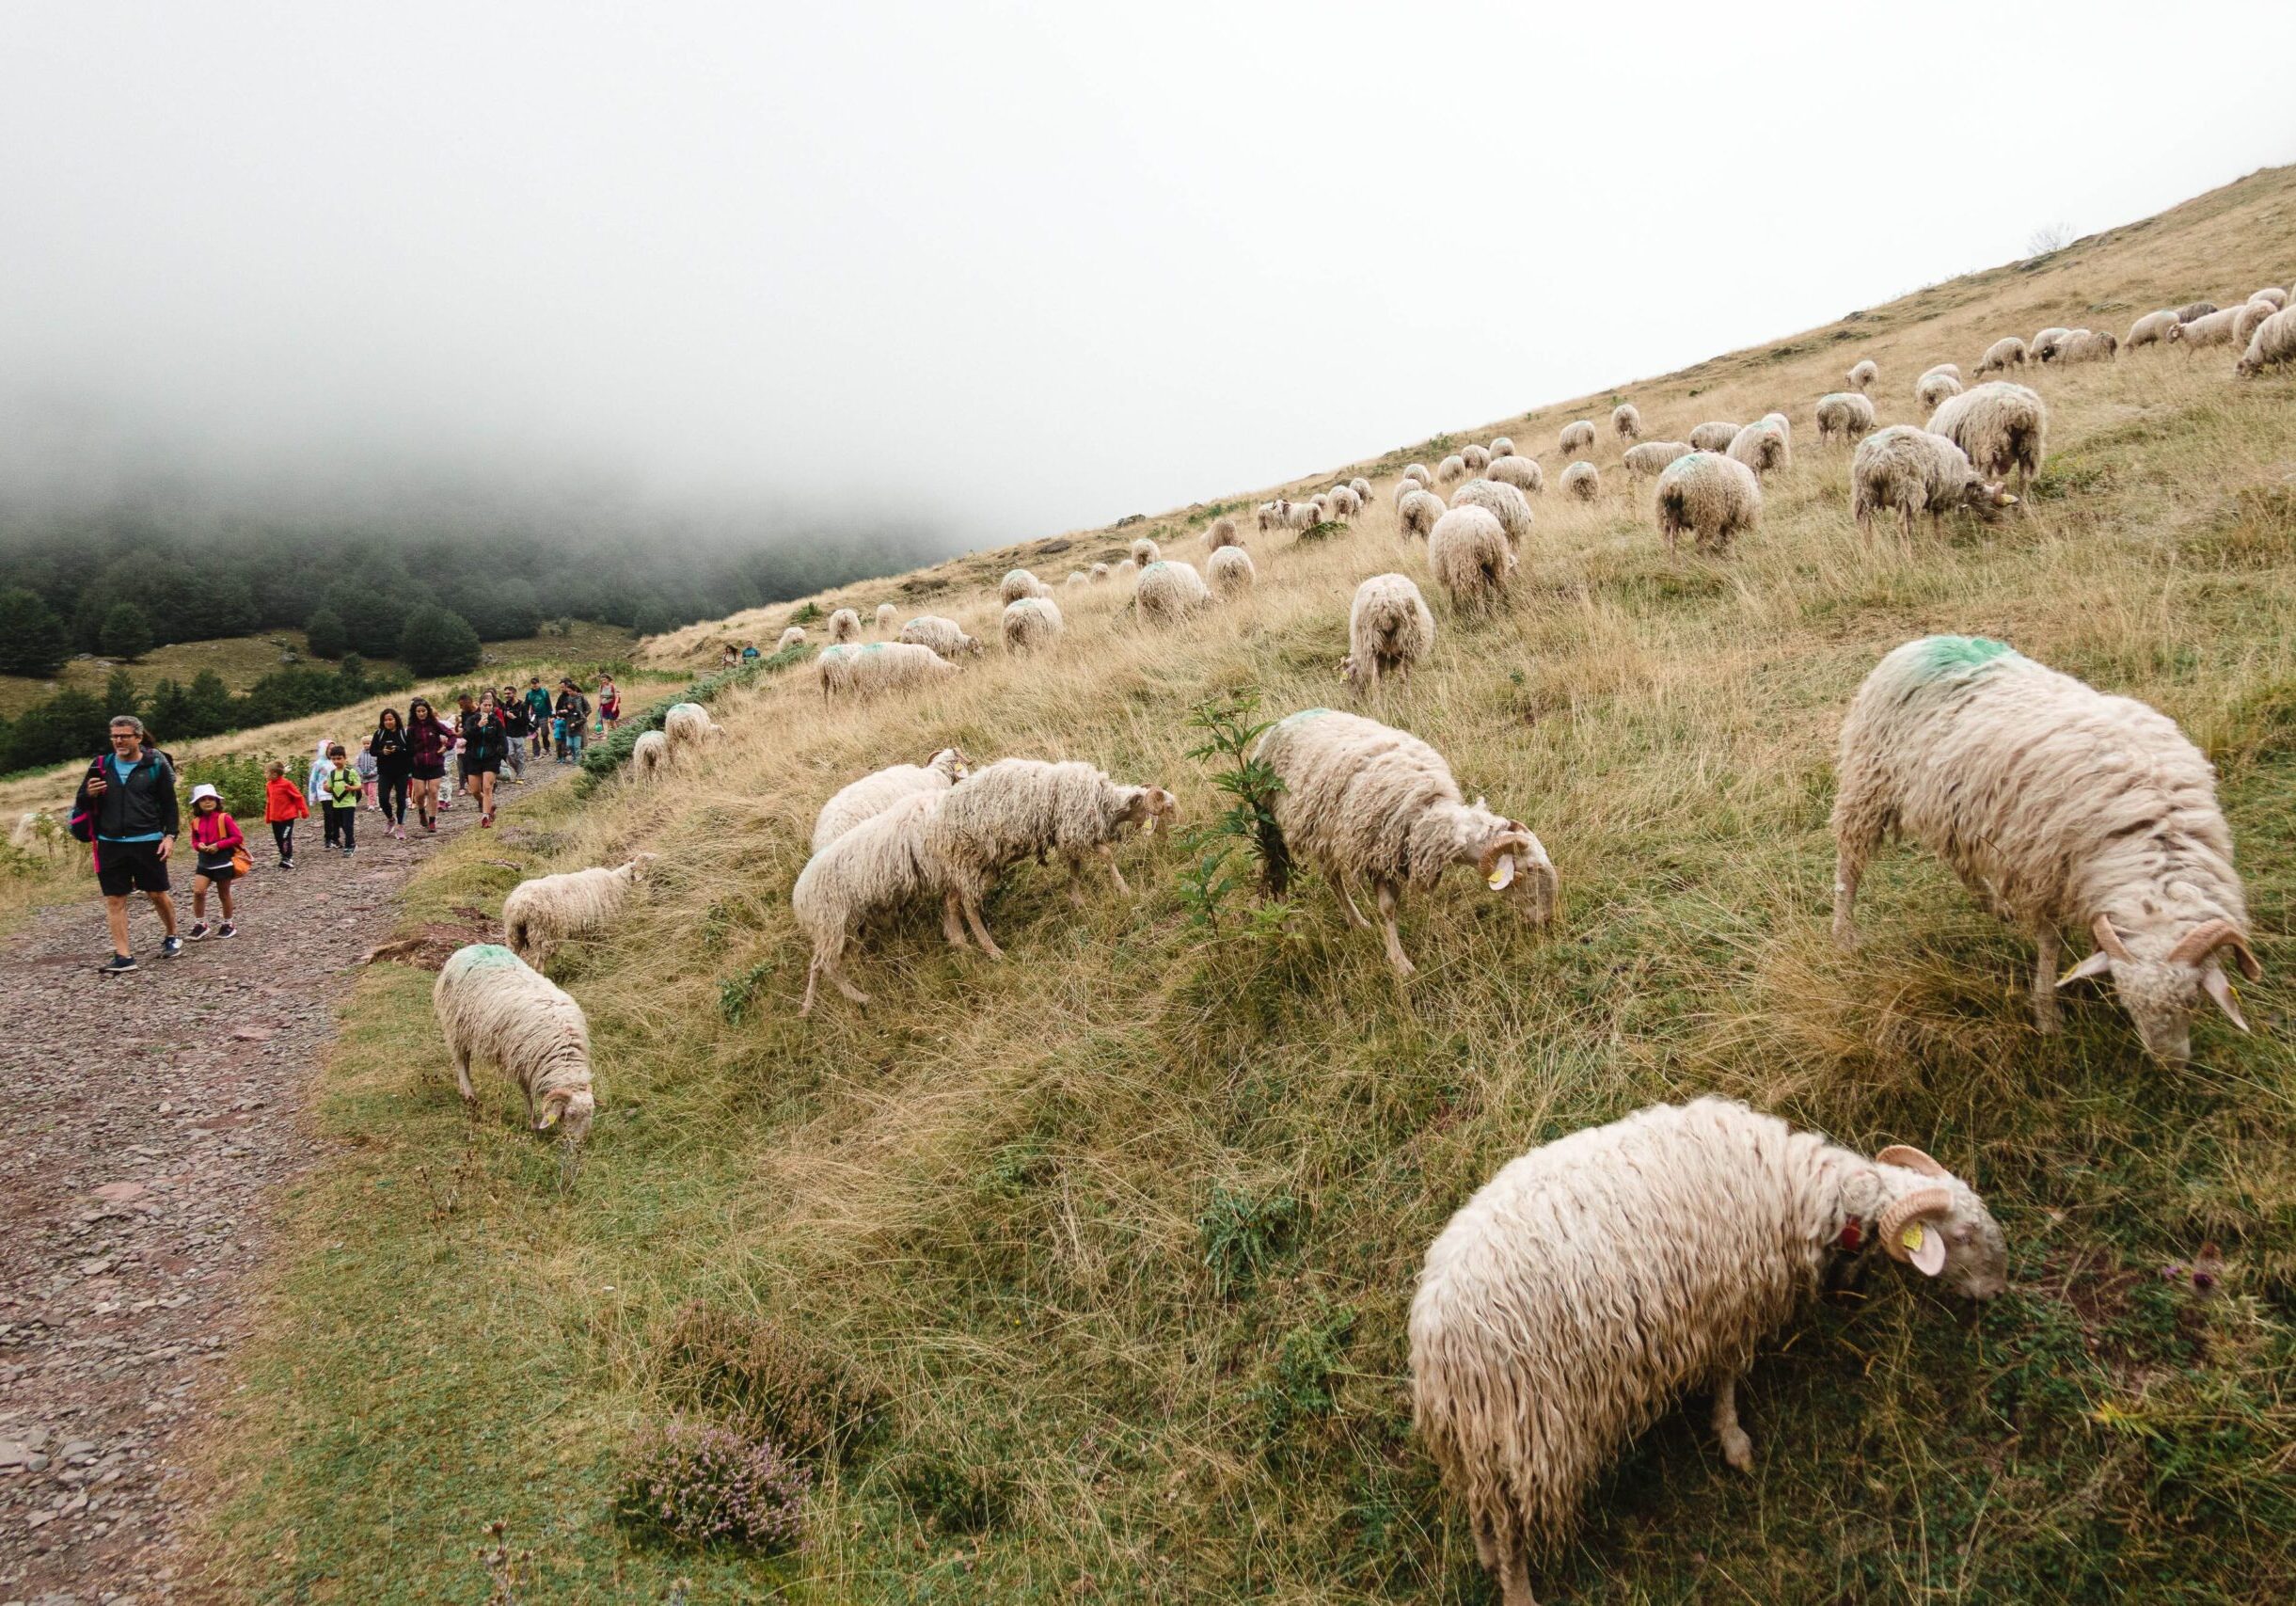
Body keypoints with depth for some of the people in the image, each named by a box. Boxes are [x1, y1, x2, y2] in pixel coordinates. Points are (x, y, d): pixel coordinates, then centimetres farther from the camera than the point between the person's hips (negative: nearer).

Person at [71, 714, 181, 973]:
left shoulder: (155, 765, -1)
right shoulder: (101, 765, 6)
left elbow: (169, 804, 2)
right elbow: (81, 804, 12)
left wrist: (170, 836, -7)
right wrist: (89, 794, -11)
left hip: (147, 843, -3)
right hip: (110, 844, 3)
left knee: (158, 894, 6)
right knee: (114, 899, 1)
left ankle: (171, 936, 31)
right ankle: (123, 957, 3)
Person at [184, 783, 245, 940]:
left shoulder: (224, 818, -11)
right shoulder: (196, 822, 3)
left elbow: (238, 838, -11)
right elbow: (194, 841, 15)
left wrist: (218, 845, -19)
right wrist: (199, 846, -8)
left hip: (223, 862, -4)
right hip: (204, 862, 4)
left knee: (224, 894, 8)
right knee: (198, 891, -10)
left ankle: (228, 925, 21)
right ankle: (200, 924, 2)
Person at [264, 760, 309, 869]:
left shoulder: (286, 784, -13)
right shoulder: (269, 785, 7)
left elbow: (298, 797, -8)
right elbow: (268, 802, 15)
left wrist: (304, 811, -8)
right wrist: (267, 817, 17)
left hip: (287, 816, -7)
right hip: (275, 818, 7)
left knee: (286, 838, -11)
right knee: (278, 839, 10)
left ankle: (286, 859, -2)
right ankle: (286, 858, 23)